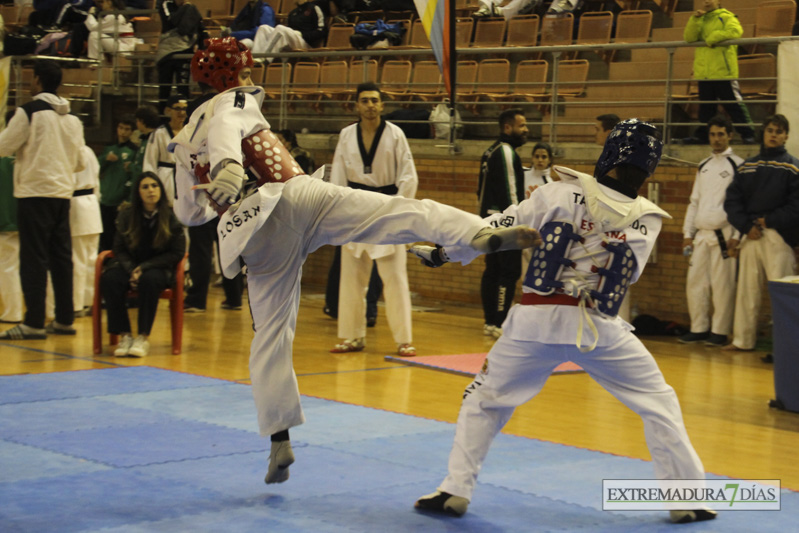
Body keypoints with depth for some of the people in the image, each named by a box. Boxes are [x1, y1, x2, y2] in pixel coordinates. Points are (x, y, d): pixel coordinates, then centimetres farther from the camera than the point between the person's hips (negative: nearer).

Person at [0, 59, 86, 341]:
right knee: (61, 257, 11)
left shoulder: (29, 111, -10)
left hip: (35, 192, -6)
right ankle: (64, 319, 14)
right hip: (63, 192, 7)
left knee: (34, 258, -5)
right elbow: (79, 161, 17)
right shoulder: (72, 117, 11)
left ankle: (34, 322, -6)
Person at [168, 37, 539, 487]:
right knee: (404, 212, -19)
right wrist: (227, 165, -35)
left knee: (271, 336, 15)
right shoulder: (237, 102, 11)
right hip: (294, 199, -5)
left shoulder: (184, 141, 27)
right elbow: (225, 129, -15)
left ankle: (280, 441, 13)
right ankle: (485, 233, -45)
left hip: (255, 239, 5)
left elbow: (190, 213, 35)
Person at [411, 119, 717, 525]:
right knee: (658, 403, 15)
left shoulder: (562, 193, -3)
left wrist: (441, 251, 11)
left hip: (536, 321, 0)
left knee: (485, 399, 18)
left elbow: (497, 229, 0)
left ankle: (456, 489, 16)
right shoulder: (647, 218, 1)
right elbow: (627, 273, 11)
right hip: (597, 327, 0)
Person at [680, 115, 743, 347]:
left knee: (722, 285, -4)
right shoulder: (703, 167, 17)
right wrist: (687, 234, 13)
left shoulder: (738, 165, -2)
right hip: (701, 234, 6)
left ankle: (720, 331, 4)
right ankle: (699, 328, 15)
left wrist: (737, 237, -13)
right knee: (695, 282, 5)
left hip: (723, 234, -6)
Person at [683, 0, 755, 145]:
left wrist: (712, 38, -14)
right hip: (703, 72, 5)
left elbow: (735, 31, -17)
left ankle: (747, 134, -1)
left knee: (734, 104, -5)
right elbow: (689, 37, 5)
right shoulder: (700, 20, 19)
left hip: (723, 71, -5)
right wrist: (695, 19, -7)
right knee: (705, 106, 11)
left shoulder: (726, 17, 4)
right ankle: (702, 135, 17)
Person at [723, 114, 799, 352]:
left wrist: (769, 221, -10)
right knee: (746, 289, 10)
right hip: (749, 235, 5)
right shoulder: (746, 167, 13)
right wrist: (746, 226, -6)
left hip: (778, 237, -5)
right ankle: (743, 340, 19)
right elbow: (732, 201, 8)